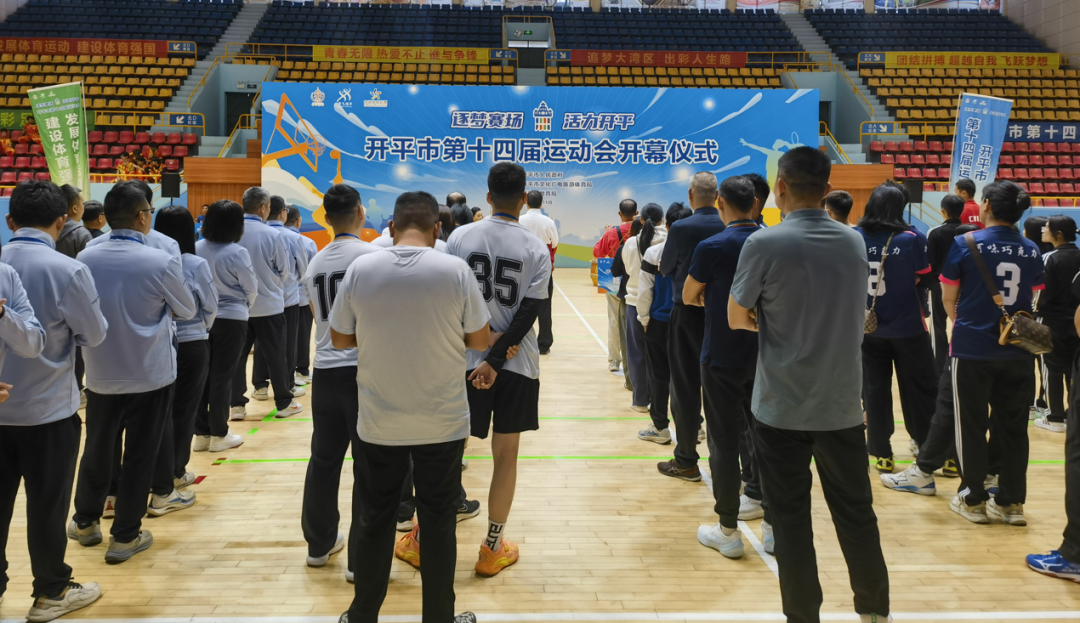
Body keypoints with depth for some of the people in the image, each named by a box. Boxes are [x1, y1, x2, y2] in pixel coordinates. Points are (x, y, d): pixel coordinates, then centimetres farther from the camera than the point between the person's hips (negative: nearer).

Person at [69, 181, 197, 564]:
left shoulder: (85, 258, -6)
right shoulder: (161, 262, -17)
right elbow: (188, 311, 0)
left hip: (101, 375, 4)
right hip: (150, 375, -3)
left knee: (97, 449, 20)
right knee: (139, 456, 7)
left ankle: (86, 522, 36)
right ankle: (124, 537, 16)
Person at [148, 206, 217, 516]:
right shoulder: (196, 264, -13)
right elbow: (211, 307, -2)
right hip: (191, 345, -3)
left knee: (162, 412, 10)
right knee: (184, 411, 8)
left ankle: (164, 480, 15)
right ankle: (174, 474, 17)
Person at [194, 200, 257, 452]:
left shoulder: (196, 248, -1)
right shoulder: (237, 253, -15)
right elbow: (251, 288, -5)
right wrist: (245, 307, 16)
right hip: (231, 320, -5)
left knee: (203, 375, 11)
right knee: (222, 377, 3)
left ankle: (201, 433, 17)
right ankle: (219, 435, 11)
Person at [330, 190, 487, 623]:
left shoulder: (360, 268, -7)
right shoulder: (456, 270, -11)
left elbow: (340, 338, 2)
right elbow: (480, 341, -4)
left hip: (377, 423, 1)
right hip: (443, 422, -1)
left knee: (373, 523, 16)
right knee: (438, 524, 13)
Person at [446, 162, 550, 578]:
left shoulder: (459, 238, -2)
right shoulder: (536, 249, -4)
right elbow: (528, 314, -10)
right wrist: (497, 357, -11)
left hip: (465, 360, 1)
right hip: (516, 364, 0)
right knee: (506, 454, 10)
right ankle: (493, 549, 19)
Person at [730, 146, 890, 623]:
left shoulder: (765, 244, -13)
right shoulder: (854, 242, 4)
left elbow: (737, 319, -4)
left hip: (782, 408, -4)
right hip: (842, 405, 4)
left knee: (791, 519, 7)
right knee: (856, 513, 16)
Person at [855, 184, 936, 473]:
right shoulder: (910, 239, -10)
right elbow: (922, 279, -4)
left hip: (869, 328, 2)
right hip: (907, 327, -2)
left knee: (875, 389, 9)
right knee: (920, 388, 10)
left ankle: (882, 454, 15)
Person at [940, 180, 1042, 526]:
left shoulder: (966, 244, -8)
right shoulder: (1031, 251, 4)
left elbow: (948, 298, -1)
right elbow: (1032, 299, 14)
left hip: (973, 348, -3)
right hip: (1017, 351, 3)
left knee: (972, 426, 7)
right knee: (1013, 426, 11)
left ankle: (973, 500, 13)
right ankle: (1011, 502, 17)